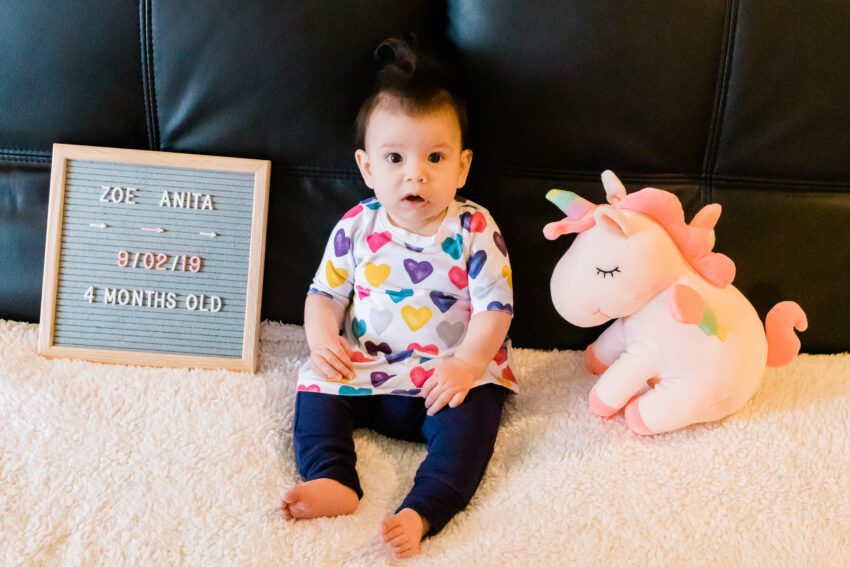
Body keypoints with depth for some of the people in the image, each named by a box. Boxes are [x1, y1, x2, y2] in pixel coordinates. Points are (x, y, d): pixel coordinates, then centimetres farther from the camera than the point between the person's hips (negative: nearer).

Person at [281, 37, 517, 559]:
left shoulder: (475, 231, -8)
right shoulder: (356, 228, 0)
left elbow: (495, 307, -8)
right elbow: (326, 292, 9)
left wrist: (467, 364, -21)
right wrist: (322, 339, -10)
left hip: (453, 377, -3)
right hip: (366, 370, 3)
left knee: (472, 415, -28)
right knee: (316, 387, -15)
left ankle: (422, 512, -38)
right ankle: (333, 481, -28)